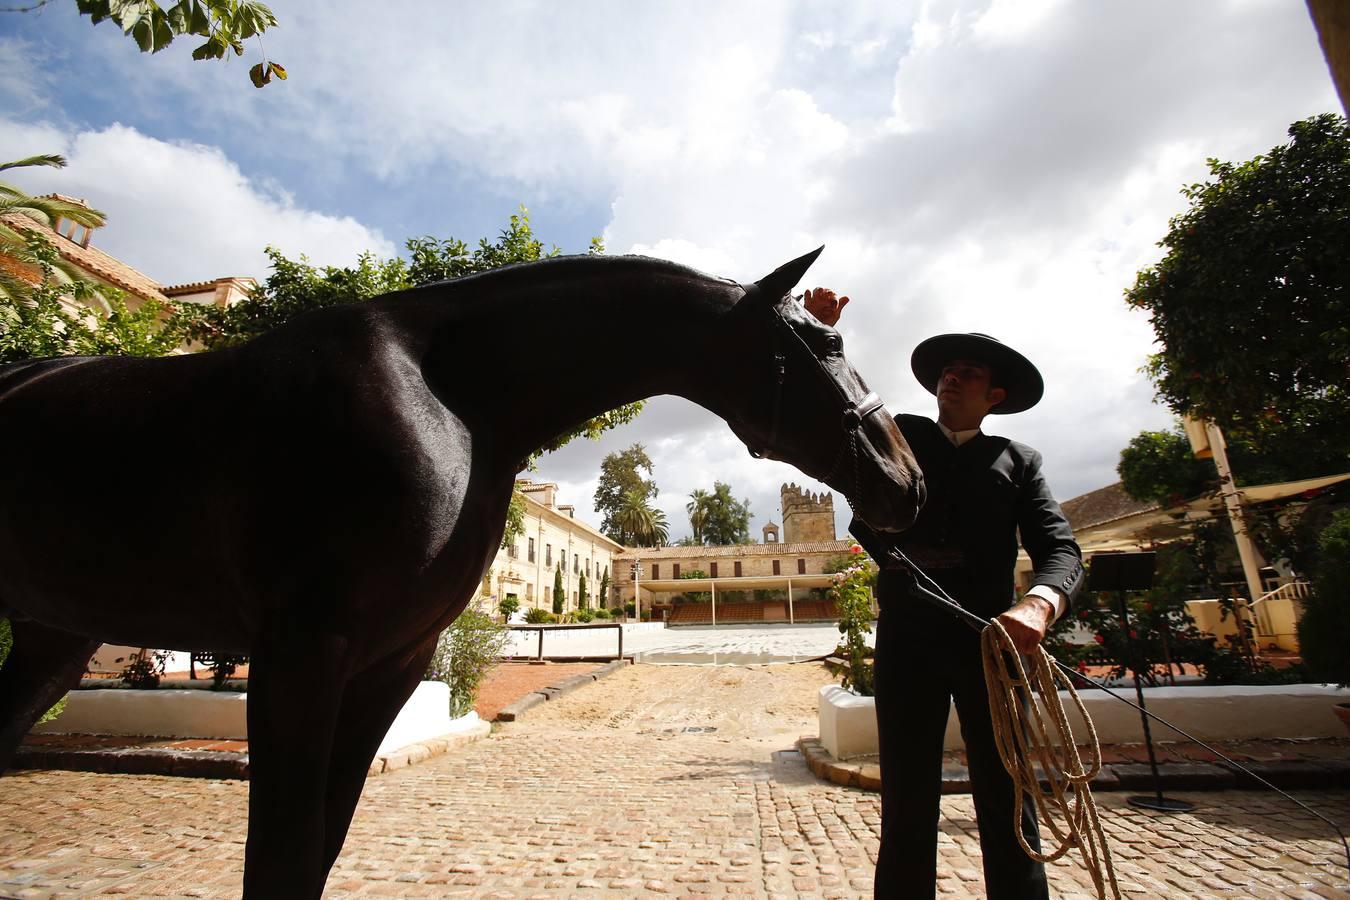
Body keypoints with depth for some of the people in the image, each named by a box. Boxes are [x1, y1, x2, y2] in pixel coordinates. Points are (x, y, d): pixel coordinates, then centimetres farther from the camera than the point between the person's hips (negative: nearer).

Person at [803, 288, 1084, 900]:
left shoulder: (1018, 461, 11)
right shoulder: (895, 437, 11)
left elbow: (1060, 549, -1)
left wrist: (1038, 603, -24)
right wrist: (821, 335, -12)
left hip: (992, 637, 1)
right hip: (907, 636, 0)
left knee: (1008, 804, 8)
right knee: (906, 804, 6)